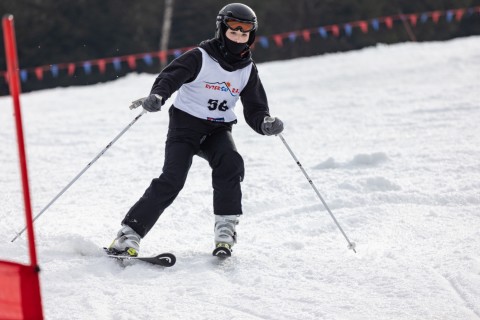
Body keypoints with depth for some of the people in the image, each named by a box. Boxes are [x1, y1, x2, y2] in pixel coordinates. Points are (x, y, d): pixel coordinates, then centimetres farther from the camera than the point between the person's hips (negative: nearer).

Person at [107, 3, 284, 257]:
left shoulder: (248, 71, 4)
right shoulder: (200, 58, -10)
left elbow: (255, 111, 3)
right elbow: (171, 76, -23)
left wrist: (266, 124, -20)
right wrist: (157, 96, -45)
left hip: (218, 131, 4)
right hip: (186, 123, -4)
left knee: (231, 164, -27)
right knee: (172, 179, -21)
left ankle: (225, 232, -20)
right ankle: (129, 235, -16)